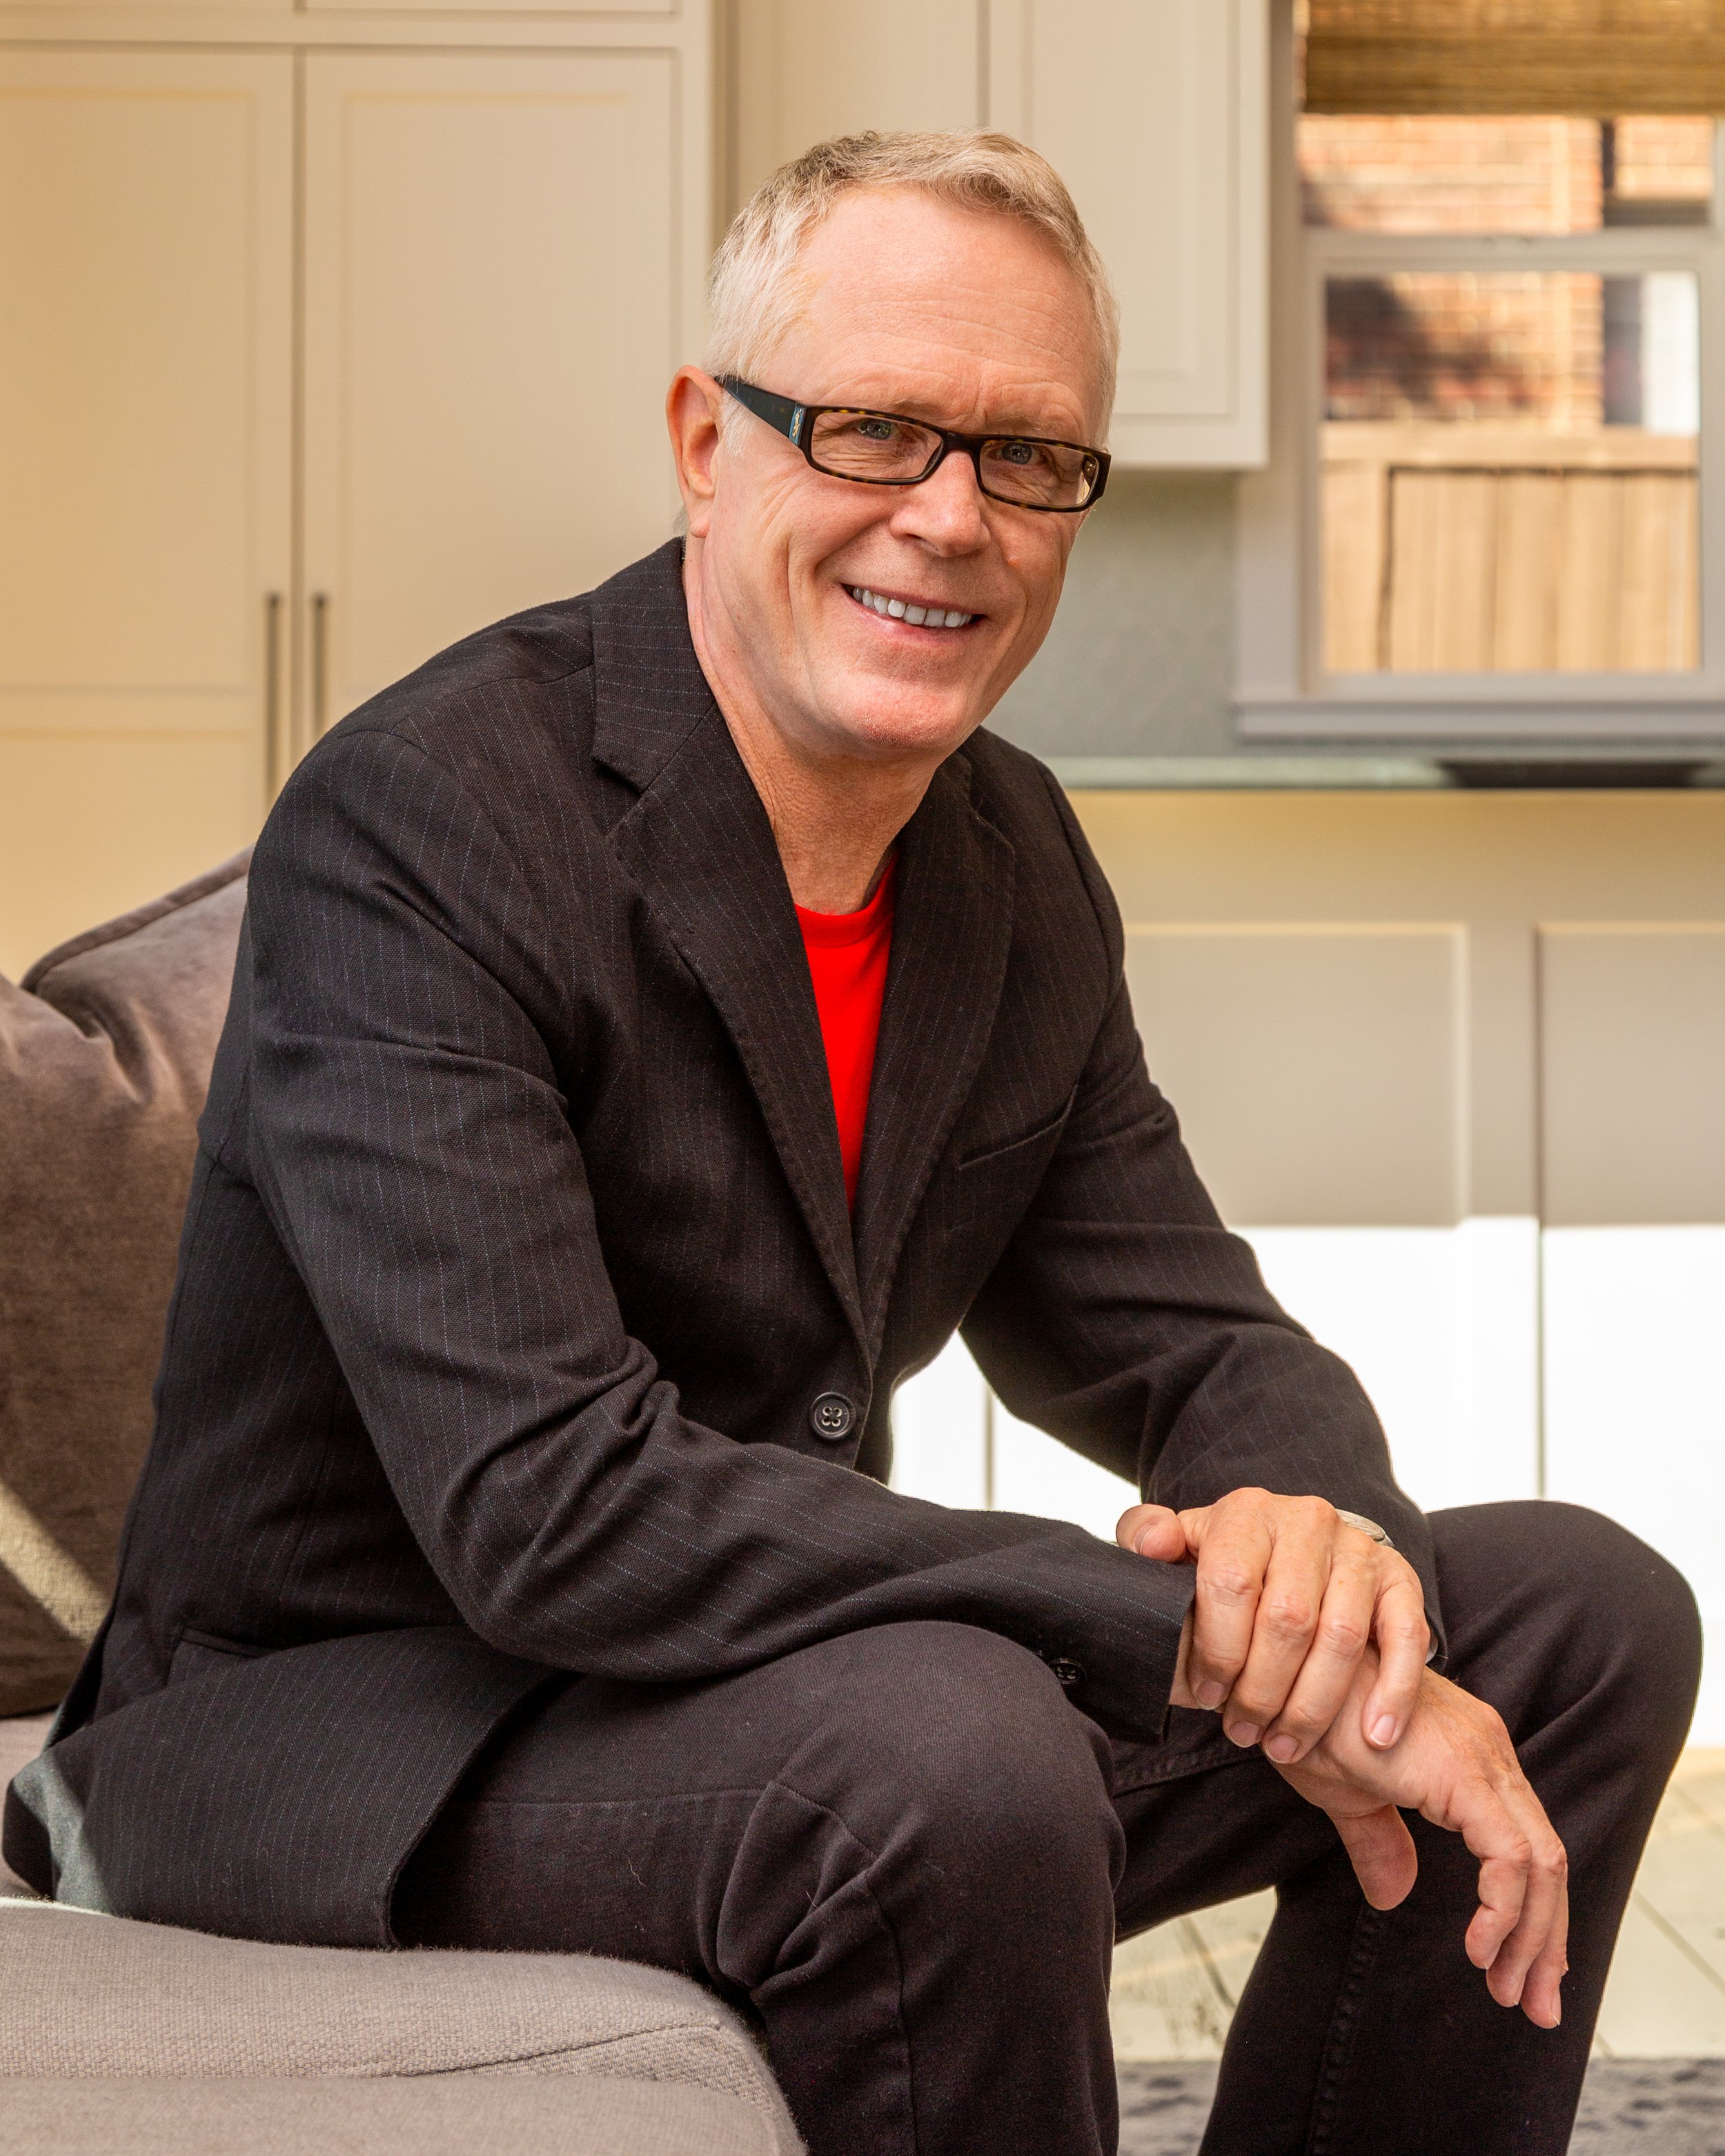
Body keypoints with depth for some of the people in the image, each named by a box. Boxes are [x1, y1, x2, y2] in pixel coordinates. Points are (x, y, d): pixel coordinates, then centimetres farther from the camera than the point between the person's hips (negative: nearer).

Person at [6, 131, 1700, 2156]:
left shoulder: (1014, 858, 5)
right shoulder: (410, 830, -21)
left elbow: (1187, 1343, 10)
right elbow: (550, 1506, -31)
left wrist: (1324, 1532, -17)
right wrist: (1216, 1642, -29)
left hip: (783, 1673, 8)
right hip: (348, 1727, -7)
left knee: (1580, 1614, 2)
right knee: (948, 1750, -38)